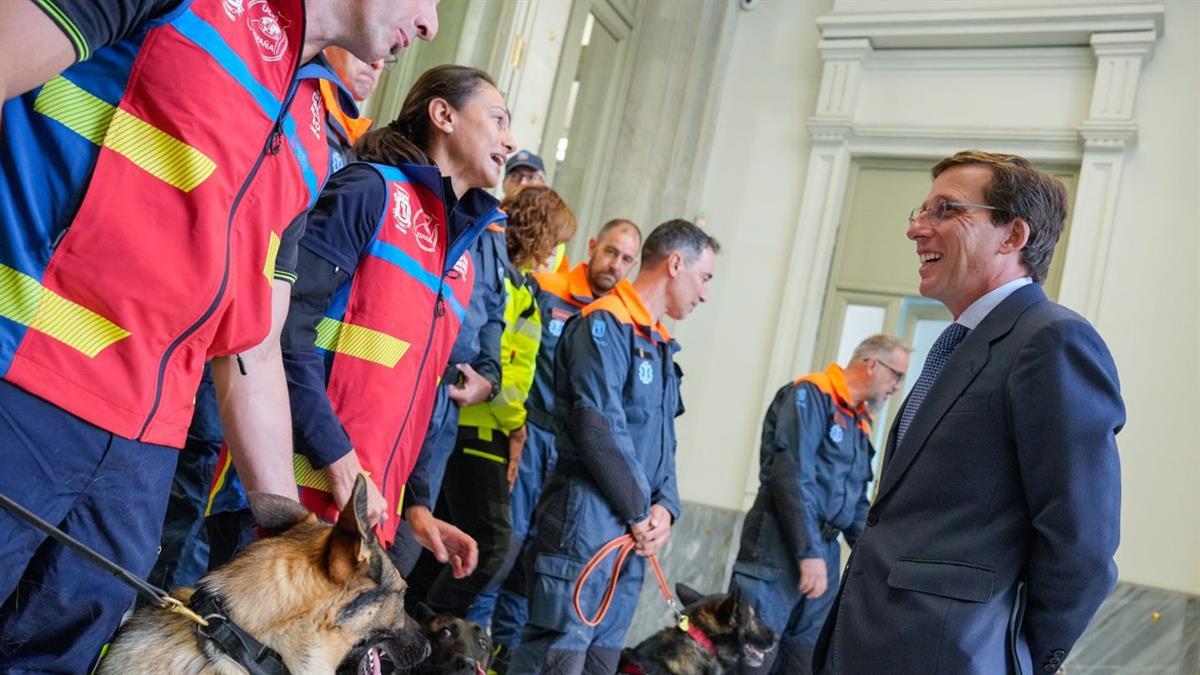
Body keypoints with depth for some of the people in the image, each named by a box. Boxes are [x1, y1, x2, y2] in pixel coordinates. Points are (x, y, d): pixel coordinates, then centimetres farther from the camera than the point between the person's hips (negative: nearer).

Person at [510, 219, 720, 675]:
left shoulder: (660, 345, 19)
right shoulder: (604, 325, -10)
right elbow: (600, 431, -19)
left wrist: (665, 507, 1)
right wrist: (642, 512, -11)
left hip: (635, 534, 9)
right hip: (586, 524, -9)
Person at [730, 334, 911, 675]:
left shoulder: (861, 423, 18)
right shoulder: (811, 394, -7)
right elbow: (792, 474, -17)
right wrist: (810, 552, -20)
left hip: (824, 554, 8)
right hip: (781, 550, -8)